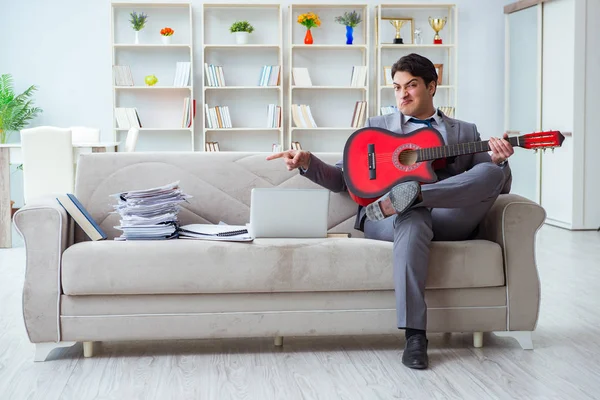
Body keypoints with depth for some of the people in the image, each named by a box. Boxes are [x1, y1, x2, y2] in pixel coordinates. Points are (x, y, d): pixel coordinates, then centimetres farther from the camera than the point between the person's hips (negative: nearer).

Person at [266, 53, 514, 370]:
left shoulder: (465, 131, 24)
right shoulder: (376, 127, 23)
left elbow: (498, 186, 17)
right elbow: (342, 178, 19)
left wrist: (499, 161, -6)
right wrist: (307, 162, 0)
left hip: (448, 219, 1)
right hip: (384, 218, -1)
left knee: (493, 171, -25)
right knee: (412, 222, -41)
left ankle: (410, 194, -40)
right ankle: (414, 336, -40)